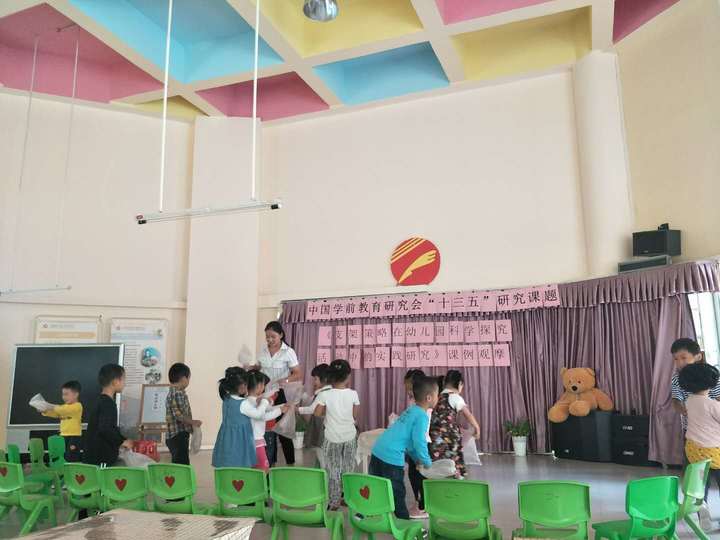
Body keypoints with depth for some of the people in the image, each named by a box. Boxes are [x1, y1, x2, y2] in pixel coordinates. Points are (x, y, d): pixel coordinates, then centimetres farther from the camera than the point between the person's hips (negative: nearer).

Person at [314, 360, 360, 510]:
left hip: (332, 438, -1)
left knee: (333, 471, 11)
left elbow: (318, 413, -7)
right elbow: (355, 416, -5)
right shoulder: (353, 394, -12)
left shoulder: (324, 395, -16)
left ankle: (334, 502, 16)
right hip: (350, 436, 2)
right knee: (348, 469, 18)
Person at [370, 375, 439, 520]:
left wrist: (417, 460, 23)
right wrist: (427, 462, -2)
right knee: (398, 495, 6)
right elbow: (419, 442, -17)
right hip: (391, 458, -8)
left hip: (377, 451, 8)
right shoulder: (422, 416, -11)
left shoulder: (410, 410, 17)